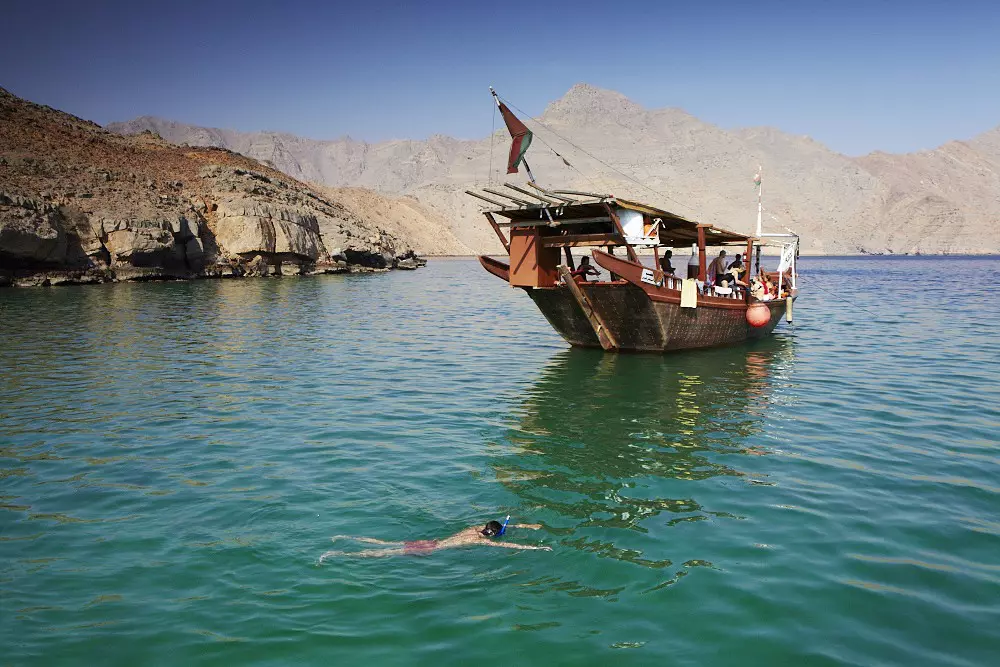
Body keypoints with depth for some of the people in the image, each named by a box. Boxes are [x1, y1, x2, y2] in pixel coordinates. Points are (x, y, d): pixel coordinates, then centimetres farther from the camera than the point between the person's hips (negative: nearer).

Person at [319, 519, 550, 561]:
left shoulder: (477, 528, 9)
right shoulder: (482, 541, -13)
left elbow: (504, 526, 25)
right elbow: (508, 545, -19)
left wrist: (527, 526, 24)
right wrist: (536, 548, -15)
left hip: (425, 543, 7)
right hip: (427, 550, -7)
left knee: (385, 544, 13)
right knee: (381, 554, -8)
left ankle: (345, 538, 16)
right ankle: (336, 554, -9)